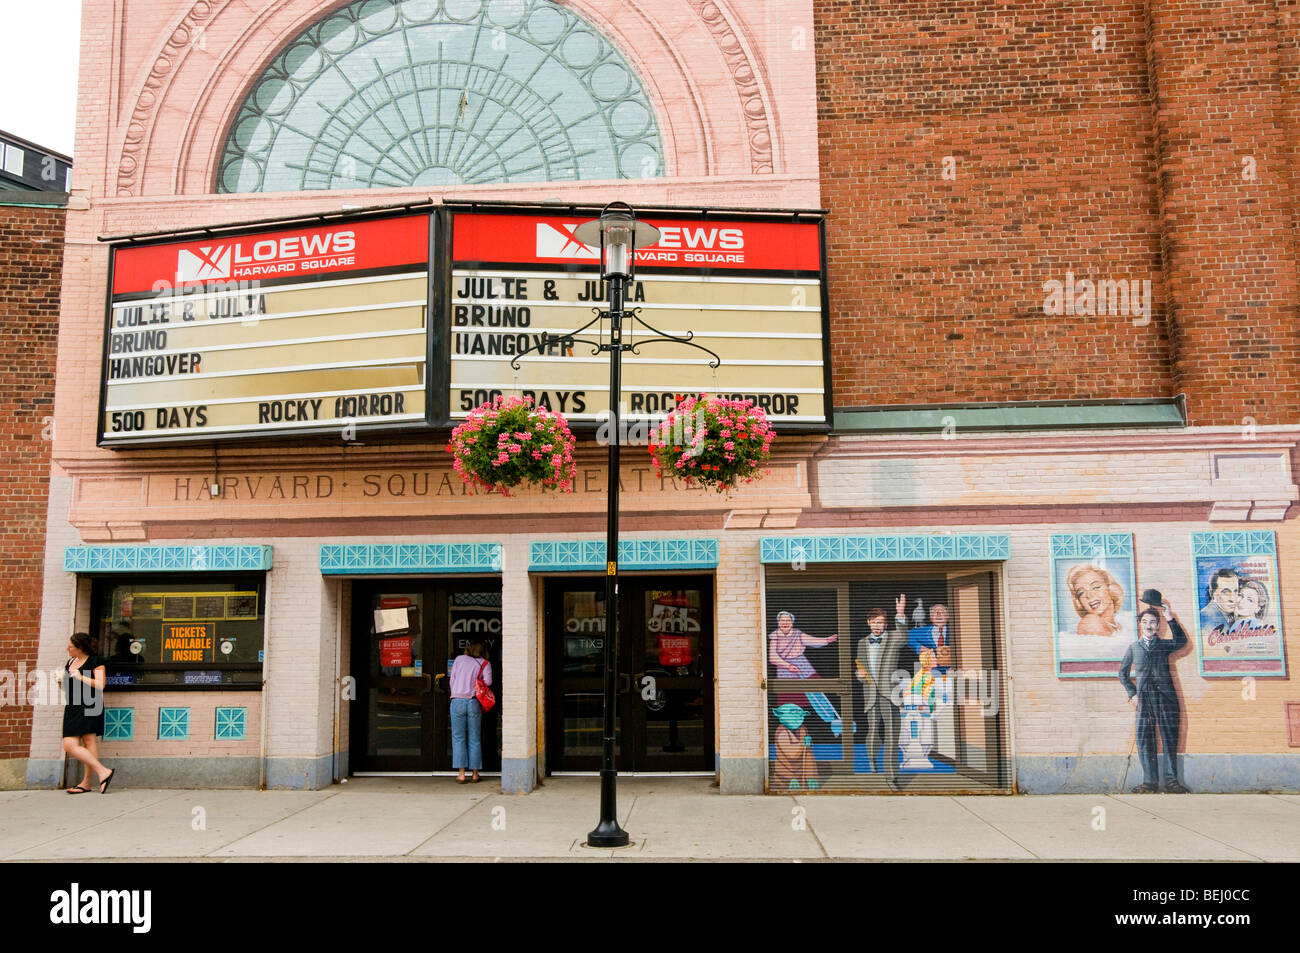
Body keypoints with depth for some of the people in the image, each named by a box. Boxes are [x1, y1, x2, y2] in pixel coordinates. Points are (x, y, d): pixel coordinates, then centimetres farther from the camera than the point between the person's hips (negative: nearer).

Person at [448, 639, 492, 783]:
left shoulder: (459, 659, 9)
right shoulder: (485, 663, 6)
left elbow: (452, 680, 9)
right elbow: (487, 682, -4)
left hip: (457, 701, 0)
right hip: (474, 702, 0)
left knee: (458, 738, 6)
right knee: (475, 739, 8)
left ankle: (461, 773, 0)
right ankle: (475, 774, 12)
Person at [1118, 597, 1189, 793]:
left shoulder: (1164, 644, 11)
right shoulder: (1134, 648, 15)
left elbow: (1181, 641, -12)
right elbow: (1123, 673, 19)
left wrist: (1170, 619, -18)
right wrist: (1132, 693, 8)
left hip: (1166, 697, -1)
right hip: (1144, 698, 1)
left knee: (1170, 738, 0)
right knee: (1144, 739, -3)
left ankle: (1171, 780, 7)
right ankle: (1150, 781, 2)